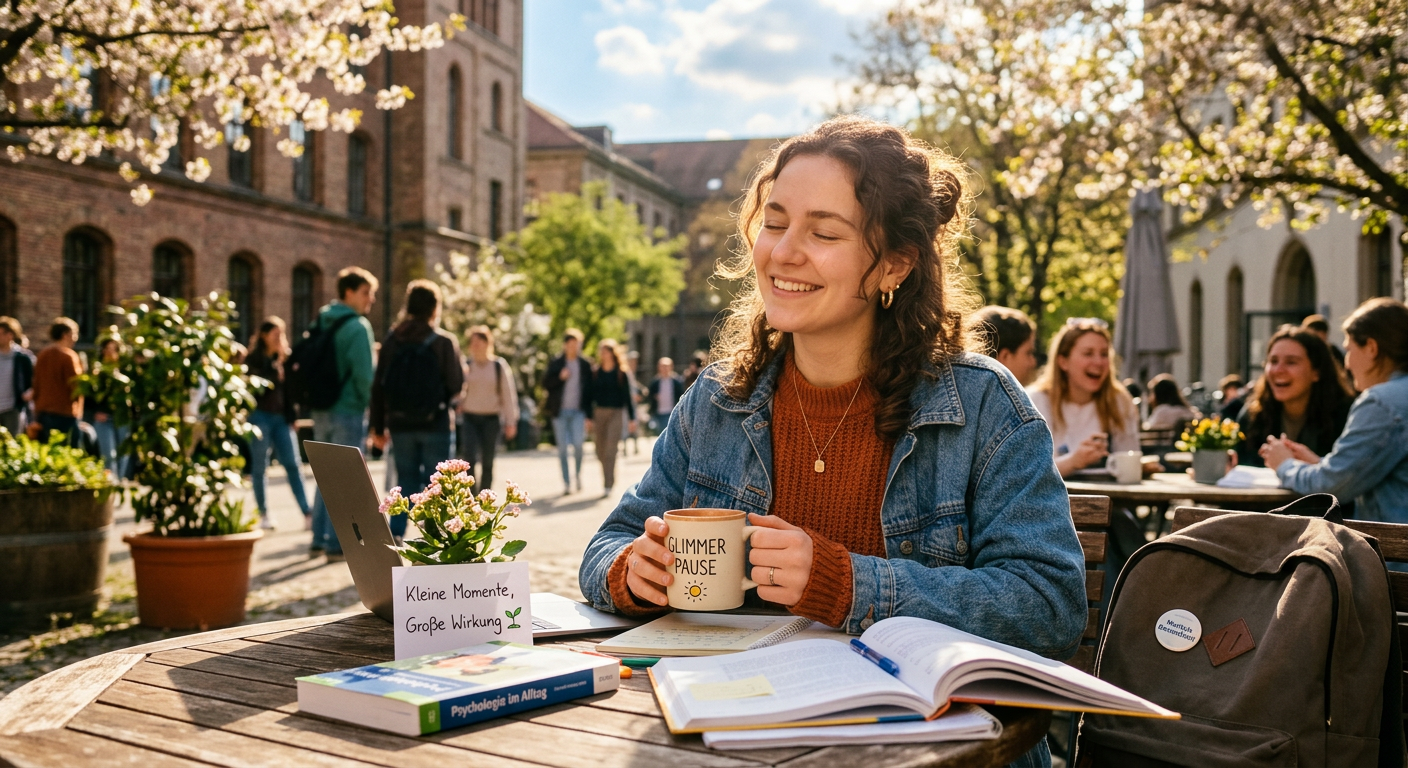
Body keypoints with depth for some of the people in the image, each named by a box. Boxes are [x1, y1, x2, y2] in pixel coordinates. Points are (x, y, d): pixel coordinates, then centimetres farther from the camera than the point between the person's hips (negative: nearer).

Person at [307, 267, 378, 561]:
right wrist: (371, 403, -3)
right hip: (348, 412, -8)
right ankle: (337, 545, 1)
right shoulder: (358, 326, -13)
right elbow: (365, 374, -18)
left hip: (321, 411, 8)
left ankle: (319, 539, 20)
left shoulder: (319, 322, 11)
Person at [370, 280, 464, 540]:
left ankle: (395, 535, 5)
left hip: (400, 423, 4)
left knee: (406, 481, 14)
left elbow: (378, 387, 3)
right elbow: (457, 384, -10)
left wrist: (378, 427, 10)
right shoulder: (444, 341, -8)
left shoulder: (392, 340, 3)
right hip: (436, 423, -3)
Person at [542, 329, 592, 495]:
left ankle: (578, 474, 11)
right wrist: (560, 377, -15)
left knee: (578, 443, -14)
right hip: (560, 411, 1)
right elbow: (545, 383, 4)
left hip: (578, 411, -1)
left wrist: (589, 414, 0)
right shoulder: (556, 363, 5)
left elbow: (590, 389, 5)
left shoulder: (585, 364, 4)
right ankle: (566, 483, 9)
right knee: (562, 448, 2)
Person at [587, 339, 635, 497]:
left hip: (616, 413, -3)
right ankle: (609, 479, 25)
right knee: (600, 450, 6)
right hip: (599, 412, 3)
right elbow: (590, 395, 8)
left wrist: (631, 418, 2)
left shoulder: (621, 373, 1)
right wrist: (589, 417, 2)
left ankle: (609, 484, -14)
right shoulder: (595, 372, 7)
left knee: (611, 448, -13)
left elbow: (627, 396, 4)